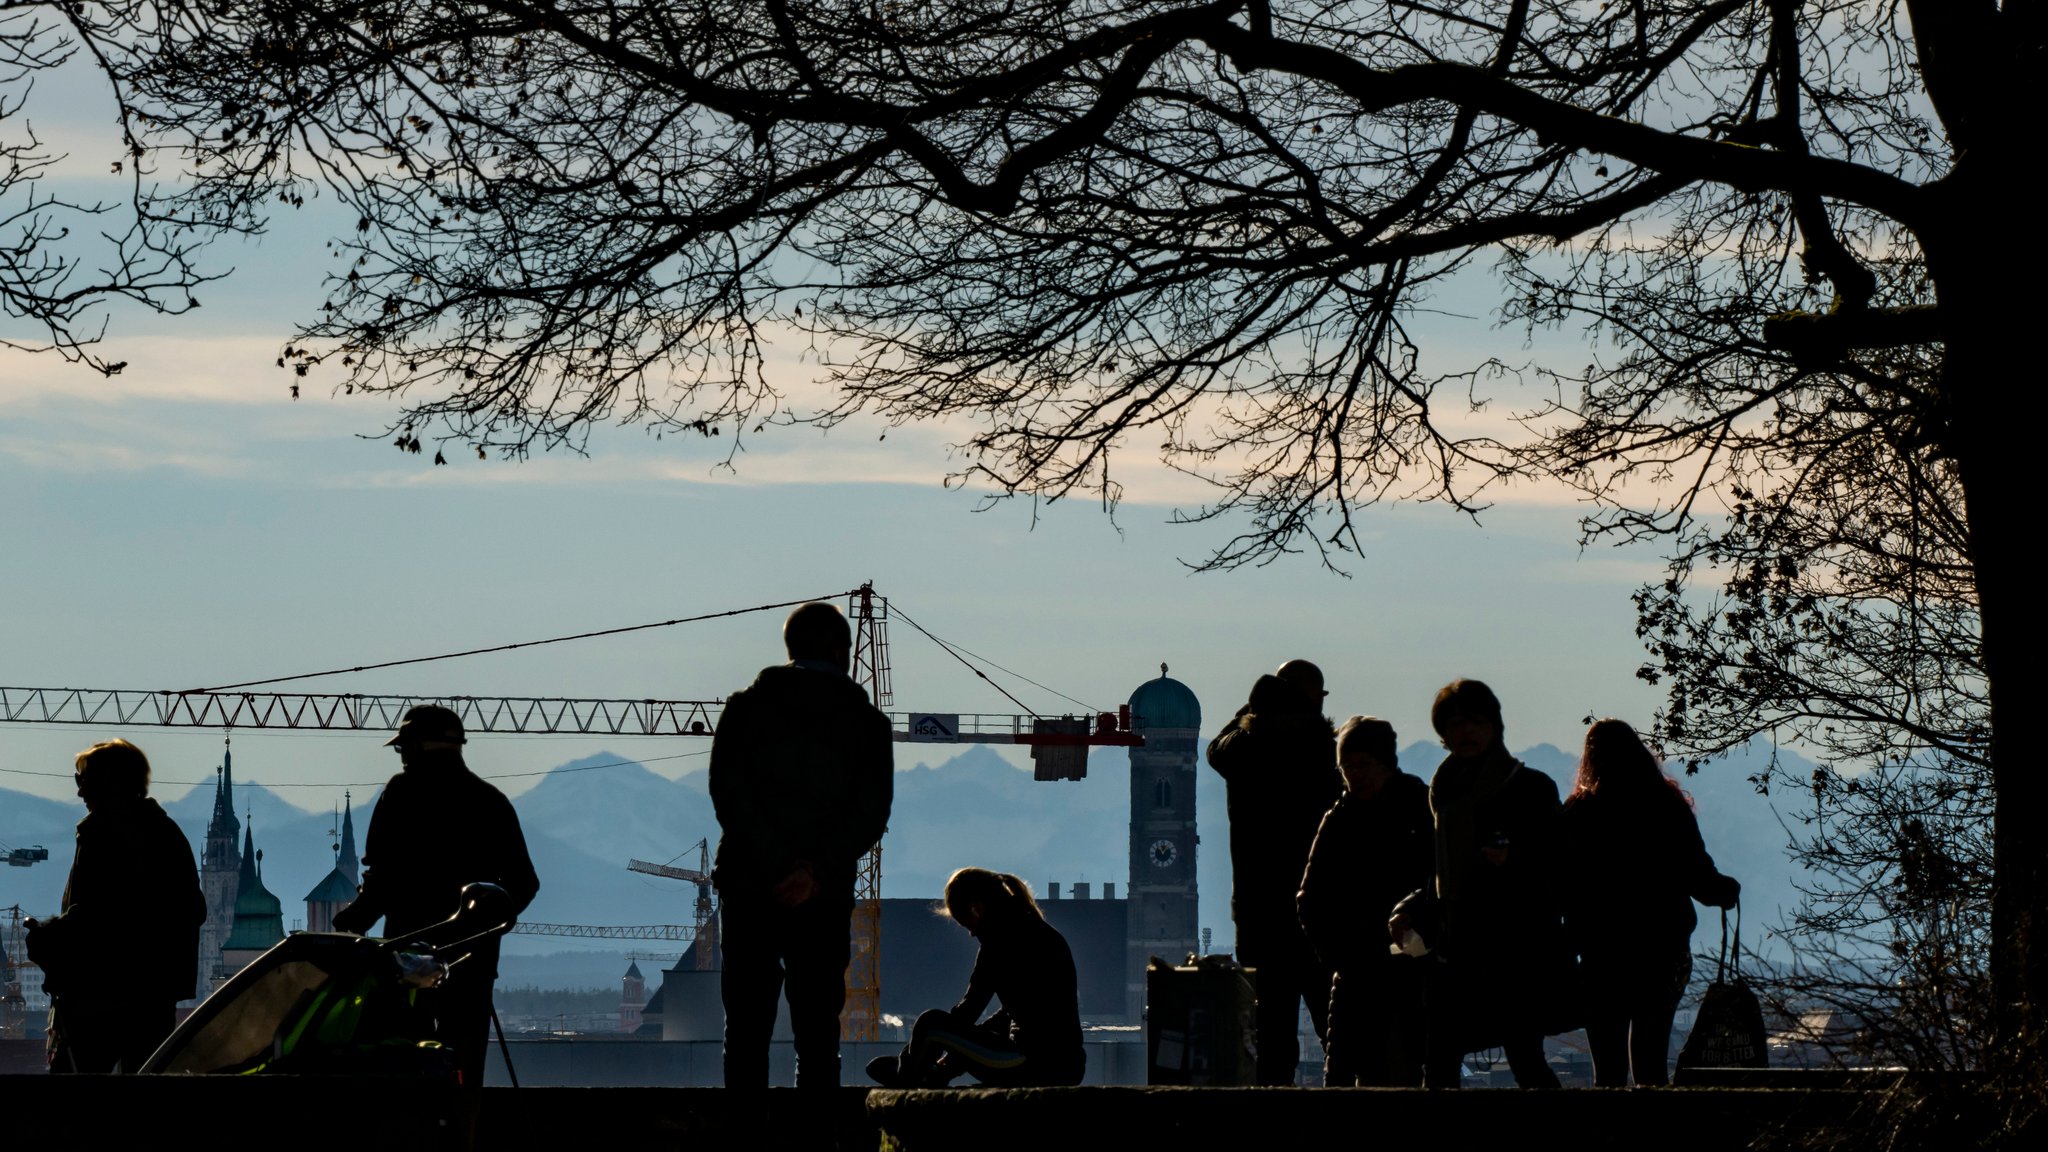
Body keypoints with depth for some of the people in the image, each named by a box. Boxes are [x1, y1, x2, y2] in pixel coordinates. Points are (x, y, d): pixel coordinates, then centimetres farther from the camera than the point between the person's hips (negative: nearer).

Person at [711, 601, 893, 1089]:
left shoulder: (746, 706, 5)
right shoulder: (867, 722, 5)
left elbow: (727, 791, -7)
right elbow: (872, 811, -6)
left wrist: (778, 868, -11)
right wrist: (816, 870, -13)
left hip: (748, 889, 0)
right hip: (826, 901, 0)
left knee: (746, 1031, 4)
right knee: (818, 1035, 4)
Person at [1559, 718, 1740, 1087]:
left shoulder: (1578, 813, -5)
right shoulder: (1670, 807, 0)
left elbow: (1562, 889, -6)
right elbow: (1700, 879, 2)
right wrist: (1729, 890, 21)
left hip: (1601, 955, -2)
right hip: (1665, 952, 2)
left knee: (1608, 1068, 1)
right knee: (1651, 1061, 11)